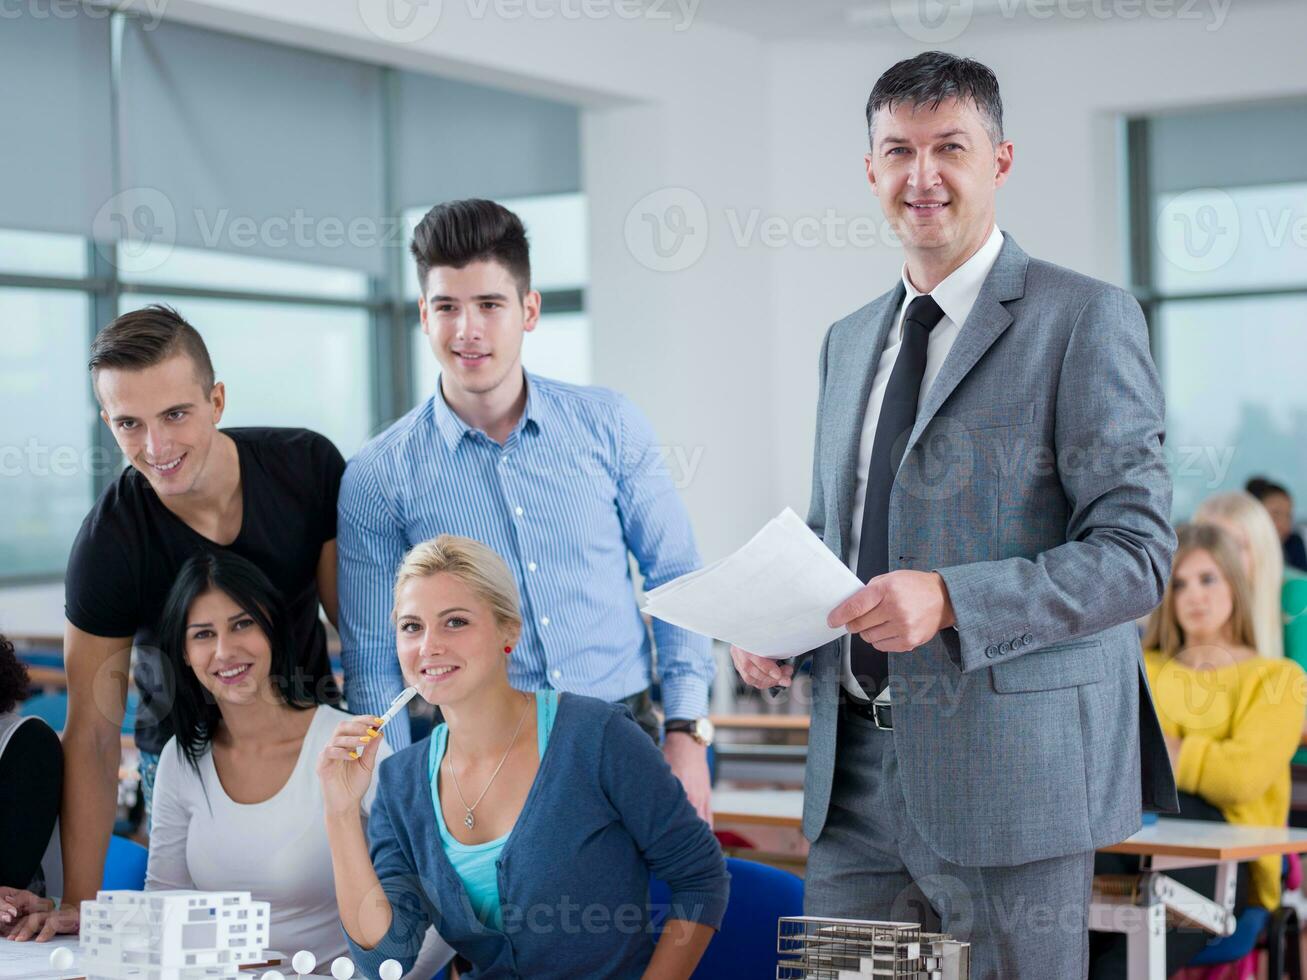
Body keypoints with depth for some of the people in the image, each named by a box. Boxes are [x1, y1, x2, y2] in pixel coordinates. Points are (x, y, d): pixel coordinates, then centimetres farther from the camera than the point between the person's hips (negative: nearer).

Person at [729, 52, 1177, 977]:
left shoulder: (1086, 319, -5)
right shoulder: (848, 341, 17)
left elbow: (1137, 551, -12)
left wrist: (951, 601, -24)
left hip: (1010, 771, -6)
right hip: (857, 771, 6)